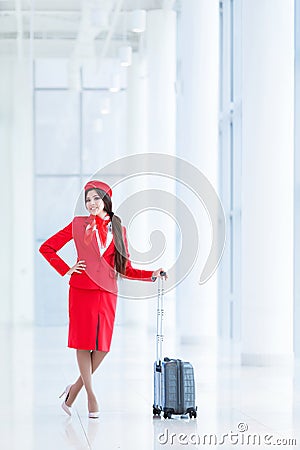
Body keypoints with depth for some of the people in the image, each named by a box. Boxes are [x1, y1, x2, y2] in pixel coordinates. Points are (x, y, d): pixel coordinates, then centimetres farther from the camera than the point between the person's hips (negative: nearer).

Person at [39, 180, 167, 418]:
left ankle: (75, 388, 15)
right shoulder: (79, 224, 5)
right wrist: (66, 270, -1)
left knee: (103, 345, -2)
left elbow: (125, 268, 13)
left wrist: (152, 274, 0)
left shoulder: (119, 230, 12)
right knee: (84, 342, -3)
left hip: (107, 292, 2)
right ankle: (91, 395, 6)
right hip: (82, 289, -2)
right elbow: (47, 248, 8)